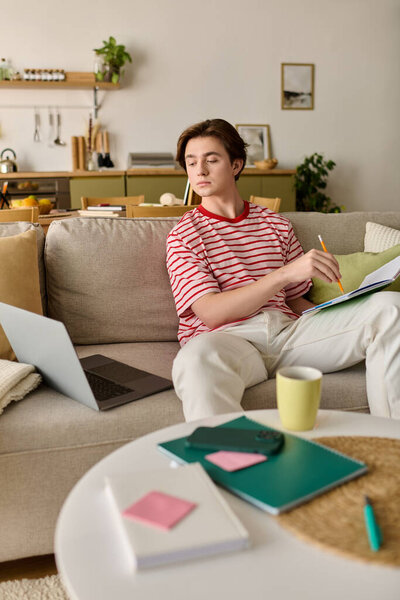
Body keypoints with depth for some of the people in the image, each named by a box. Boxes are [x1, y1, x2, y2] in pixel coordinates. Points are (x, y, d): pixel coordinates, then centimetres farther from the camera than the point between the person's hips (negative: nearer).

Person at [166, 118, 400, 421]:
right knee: (197, 358, -42)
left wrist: (336, 318, 0)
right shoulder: (184, 235, 7)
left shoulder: (276, 224, 20)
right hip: (228, 338, -4)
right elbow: (211, 313, -8)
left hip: (288, 330, 5)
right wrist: (285, 273, -18)